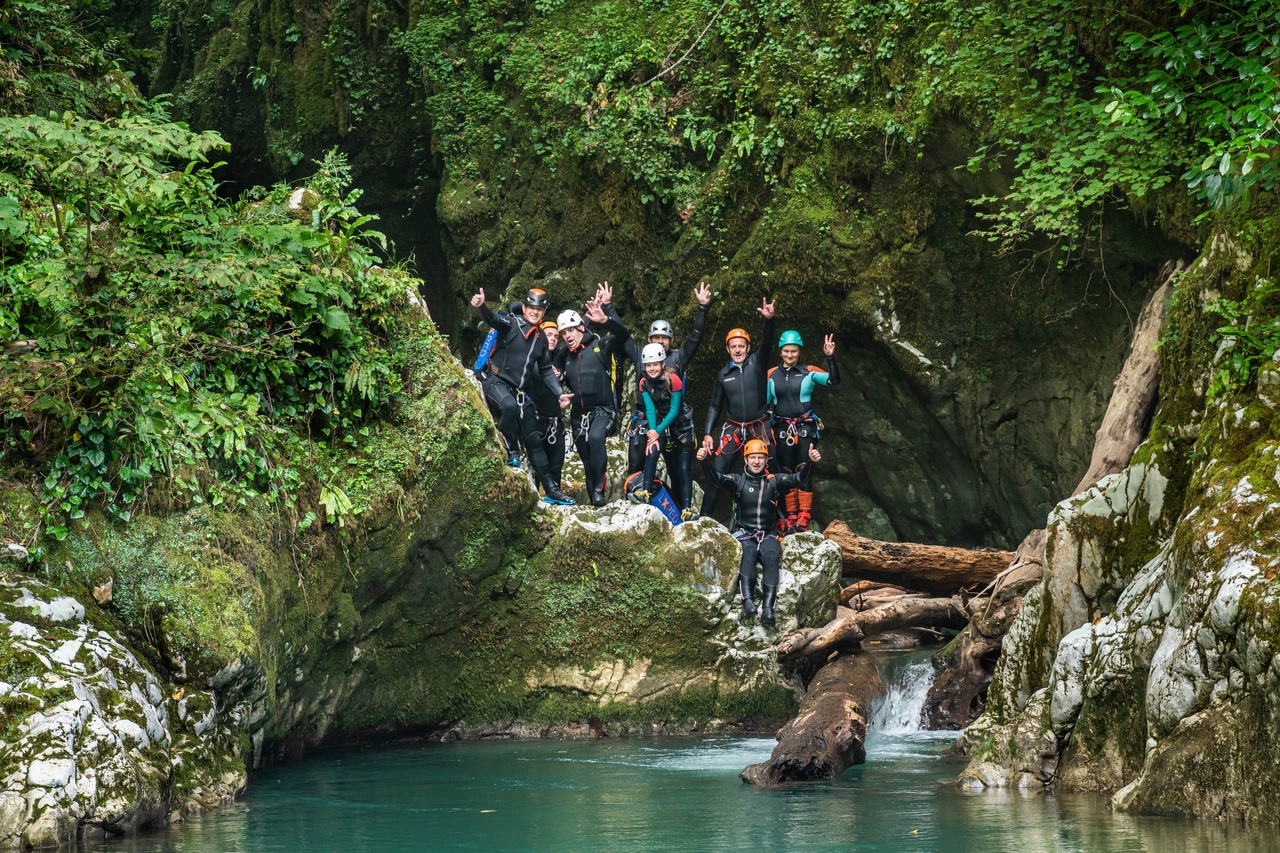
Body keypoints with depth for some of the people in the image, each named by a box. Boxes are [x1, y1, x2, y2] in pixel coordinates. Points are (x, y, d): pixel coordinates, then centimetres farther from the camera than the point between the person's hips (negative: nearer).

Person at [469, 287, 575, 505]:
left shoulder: (540, 338, 13)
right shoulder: (512, 323, -6)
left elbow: (545, 370, 20)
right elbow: (493, 319, -27)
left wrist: (559, 394, 8)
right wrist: (481, 306, -50)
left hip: (521, 391, 6)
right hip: (497, 381, -6)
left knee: (534, 439, 5)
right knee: (510, 406, -40)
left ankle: (551, 489, 7)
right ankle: (508, 447, -14)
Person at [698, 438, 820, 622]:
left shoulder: (774, 481, 8)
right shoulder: (738, 481, 5)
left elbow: (797, 479, -6)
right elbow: (717, 477, -12)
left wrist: (809, 462, -24)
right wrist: (705, 461, -32)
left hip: (767, 535, 1)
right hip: (743, 534, -1)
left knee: (772, 556, -31)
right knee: (748, 552, -34)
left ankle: (768, 606, -43)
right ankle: (748, 601, -48)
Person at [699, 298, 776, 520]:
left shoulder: (757, 362, 0)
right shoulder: (723, 374, 7)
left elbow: (766, 344, -19)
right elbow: (715, 406, 12)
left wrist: (769, 320, -38)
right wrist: (707, 433, 2)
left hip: (760, 428, -2)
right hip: (733, 429, 2)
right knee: (717, 471, -7)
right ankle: (705, 517, -3)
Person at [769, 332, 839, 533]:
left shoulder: (809, 372, -3)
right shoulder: (772, 375, 5)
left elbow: (833, 380, -16)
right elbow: (764, 403, 11)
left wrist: (830, 358, -28)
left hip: (805, 428, -3)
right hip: (782, 429, 3)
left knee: (804, 473, -7)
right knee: (786, 473, 6)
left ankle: (803, 518, -6)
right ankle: (790, 516, 12)